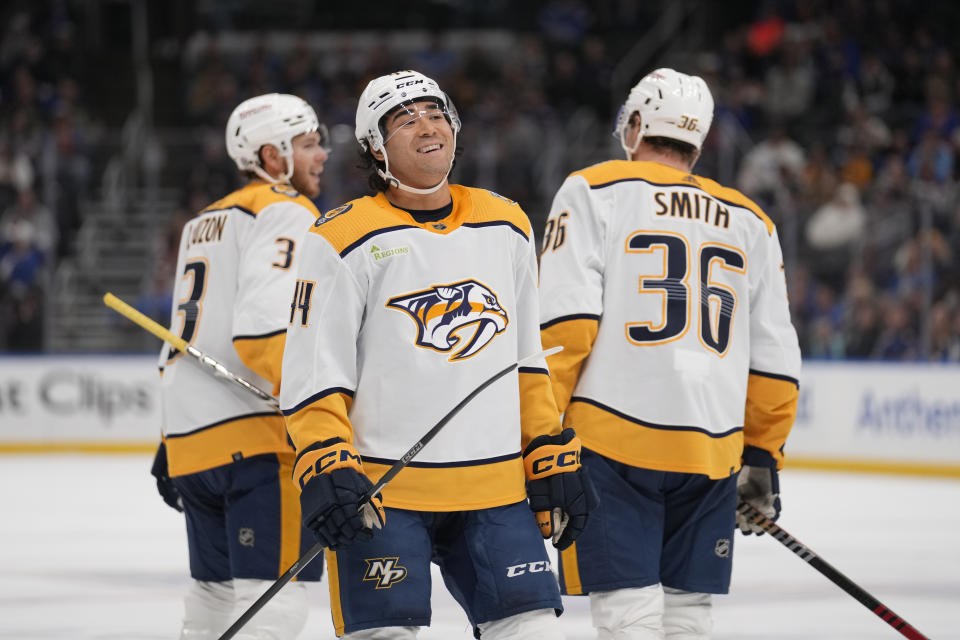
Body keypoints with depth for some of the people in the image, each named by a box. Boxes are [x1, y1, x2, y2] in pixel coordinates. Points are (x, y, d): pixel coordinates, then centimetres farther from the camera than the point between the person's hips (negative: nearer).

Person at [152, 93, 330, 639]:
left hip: (193, 441, 9)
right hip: (259, 439, -9)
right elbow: (263, 331, -21)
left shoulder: (205, 224, 24)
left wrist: (173, 442, 32)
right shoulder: (288, 216, -5)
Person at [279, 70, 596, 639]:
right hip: (382, 489, -4)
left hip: (495, 488, 5)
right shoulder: (345, 239, -5)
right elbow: (313, 373, -6)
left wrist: (553, 459, 14)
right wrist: (326, 469, -17)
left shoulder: (508, 227, 12)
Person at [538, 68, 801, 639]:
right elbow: (774, 357, 17)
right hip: (711, 452, 4)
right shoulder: (752, 223, 18)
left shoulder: (593, 192, 4)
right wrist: (764, 456, 25)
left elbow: (565, 321, -7)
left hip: (612, 437, -4)